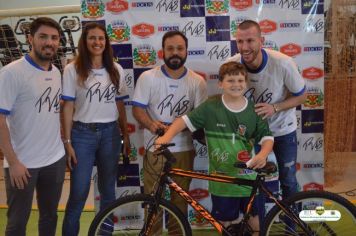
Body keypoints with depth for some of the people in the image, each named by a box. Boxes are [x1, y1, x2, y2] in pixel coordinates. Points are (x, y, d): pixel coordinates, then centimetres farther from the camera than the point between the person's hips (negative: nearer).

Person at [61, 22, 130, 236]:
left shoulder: (116, 70, 6)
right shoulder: (73, 69, -4)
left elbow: (120, 105, 11)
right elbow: (68, 107, -5)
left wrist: (126, 134, 9)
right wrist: (67, 142, -8)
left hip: (110, 133, 3)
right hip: (82, 134, -3)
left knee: (108, 190, 13)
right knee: (79, 193, 0)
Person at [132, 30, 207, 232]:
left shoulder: (197, 81, -1)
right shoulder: (148, 77, -5)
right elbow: (138, 109, -4)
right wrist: (151, 124, -24)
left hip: (184, 149, 2)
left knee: (180, 199, 14)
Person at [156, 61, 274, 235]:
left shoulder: (253, 109, -3)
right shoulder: (211, 107, -7)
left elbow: (267, 137, -3)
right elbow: (185, 120, -7)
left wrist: (263, 155, -23)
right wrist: (167, 136, -24)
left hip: (247, 177, 1)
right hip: (221, 177, -1)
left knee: (253, 218, 17)